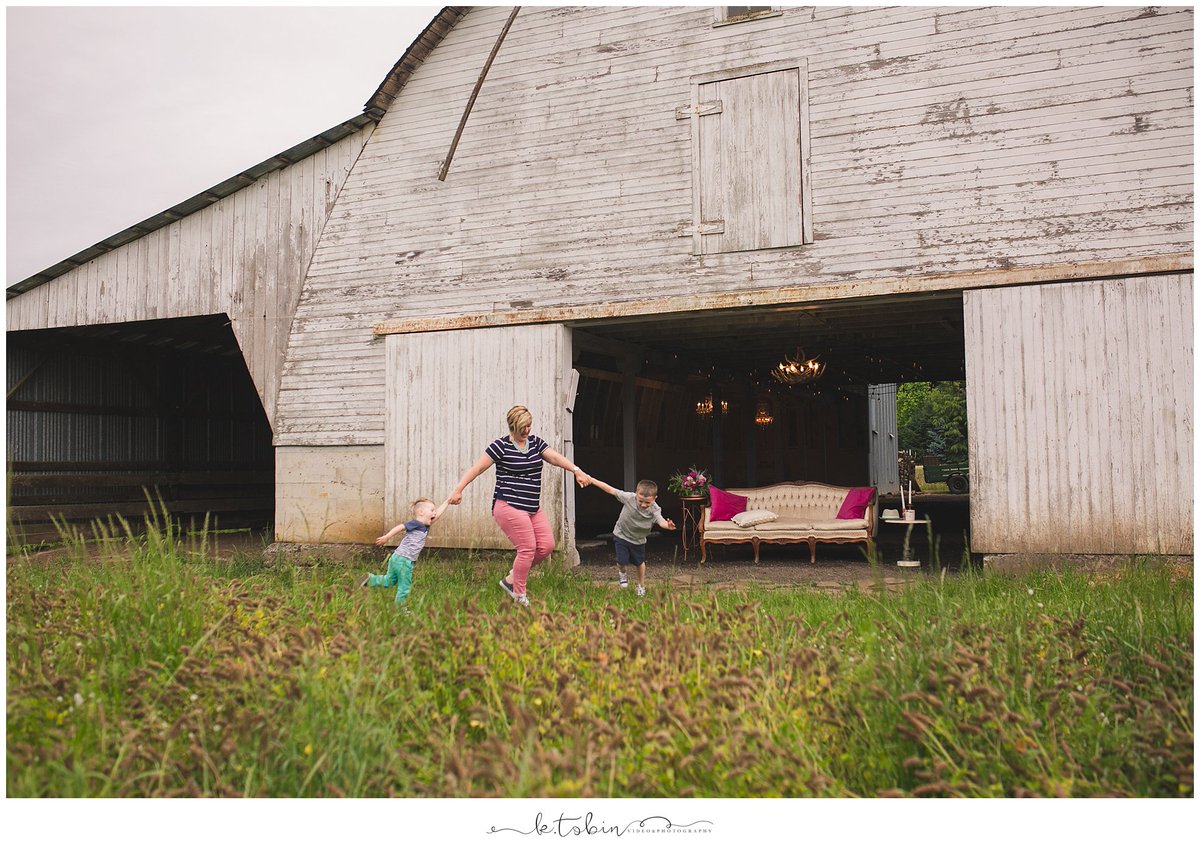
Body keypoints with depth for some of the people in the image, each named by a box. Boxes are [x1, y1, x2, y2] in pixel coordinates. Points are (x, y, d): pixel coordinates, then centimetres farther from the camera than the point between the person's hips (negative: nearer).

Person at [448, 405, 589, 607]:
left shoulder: (535, 442, 11)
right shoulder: (501, 446, -8)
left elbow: (555, 457, -1)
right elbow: (477, 468, -9)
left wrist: (576, 470, -17)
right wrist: (458, 490, -16)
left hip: (533, 507, 8)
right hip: (510, 507, -8)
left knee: (546, 546, 2)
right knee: (527, 548, -10)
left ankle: (511, 579, 18)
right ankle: (520, 596, 6)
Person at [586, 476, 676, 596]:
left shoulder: (654, 510, -29)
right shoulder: (629, 497, -29)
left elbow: (661, 521, -47)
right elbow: (610, 489, -23)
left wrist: (667, 525, -72)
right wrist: (591, 479, -21)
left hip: (638, 540, 1)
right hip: (621, 535, -1)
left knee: (640, 563, 17)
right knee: (622, 562, -9)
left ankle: (641, 586, 44)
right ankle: (622, 573, 29)